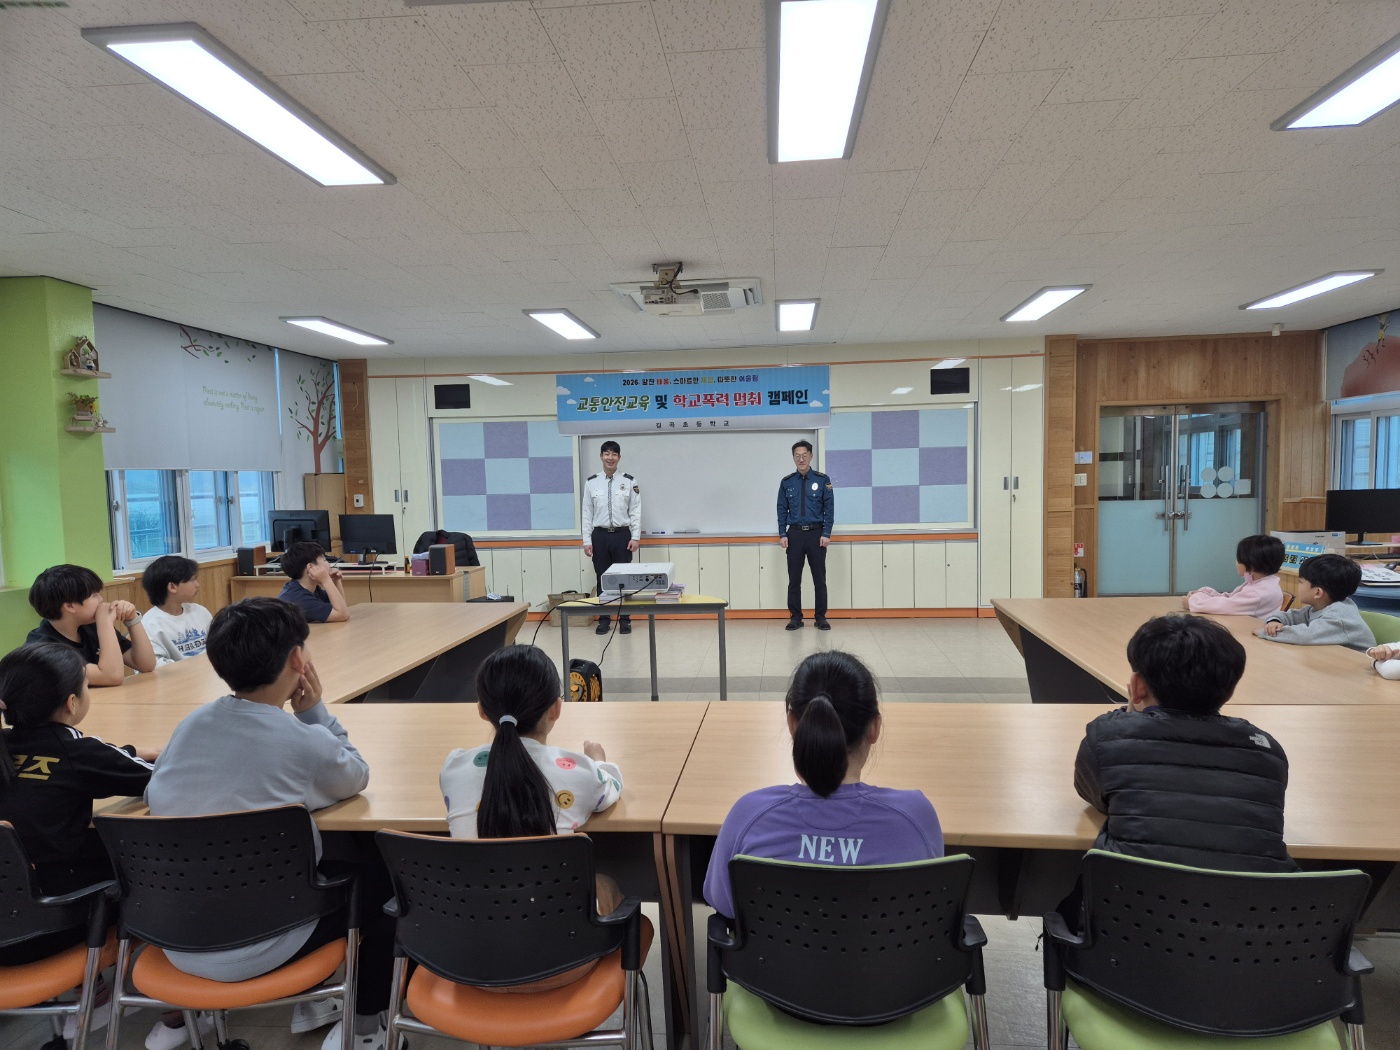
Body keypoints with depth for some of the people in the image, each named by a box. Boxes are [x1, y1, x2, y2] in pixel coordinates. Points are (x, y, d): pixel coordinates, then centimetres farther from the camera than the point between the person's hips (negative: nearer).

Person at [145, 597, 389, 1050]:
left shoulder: (190, 724, -3)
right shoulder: (305, 742, -21)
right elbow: (356, 778, 1)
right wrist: (313, 710, -2)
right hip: (248, 949, -6)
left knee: (338, 854, 29)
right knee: (381, 881, 18)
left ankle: (311, 1002, 43)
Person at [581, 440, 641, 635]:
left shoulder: (629, 482, 1)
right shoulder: (591, 482, 3)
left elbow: (635, 511, 1)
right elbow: (587, 513, 4)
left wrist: (635, 537, -5)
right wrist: (587, 541, 0)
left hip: (622, 535, -1)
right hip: (600, 536, 1)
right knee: (602, 579, 7)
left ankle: (625, 620, 14)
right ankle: (604, 620, 17)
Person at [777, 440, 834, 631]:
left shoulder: (822, 480, -1)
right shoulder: (786, 482, 5)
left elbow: (829, 508, -1)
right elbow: (782, 510, 6)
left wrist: (826, 534, -8)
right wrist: (782, 534, -2)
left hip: (816, 533, -1)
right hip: (794, 534, 1)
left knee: (819, 578, 4)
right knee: (794, 579, 4)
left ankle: (821, 618, 13)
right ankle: (795, 617, 13)